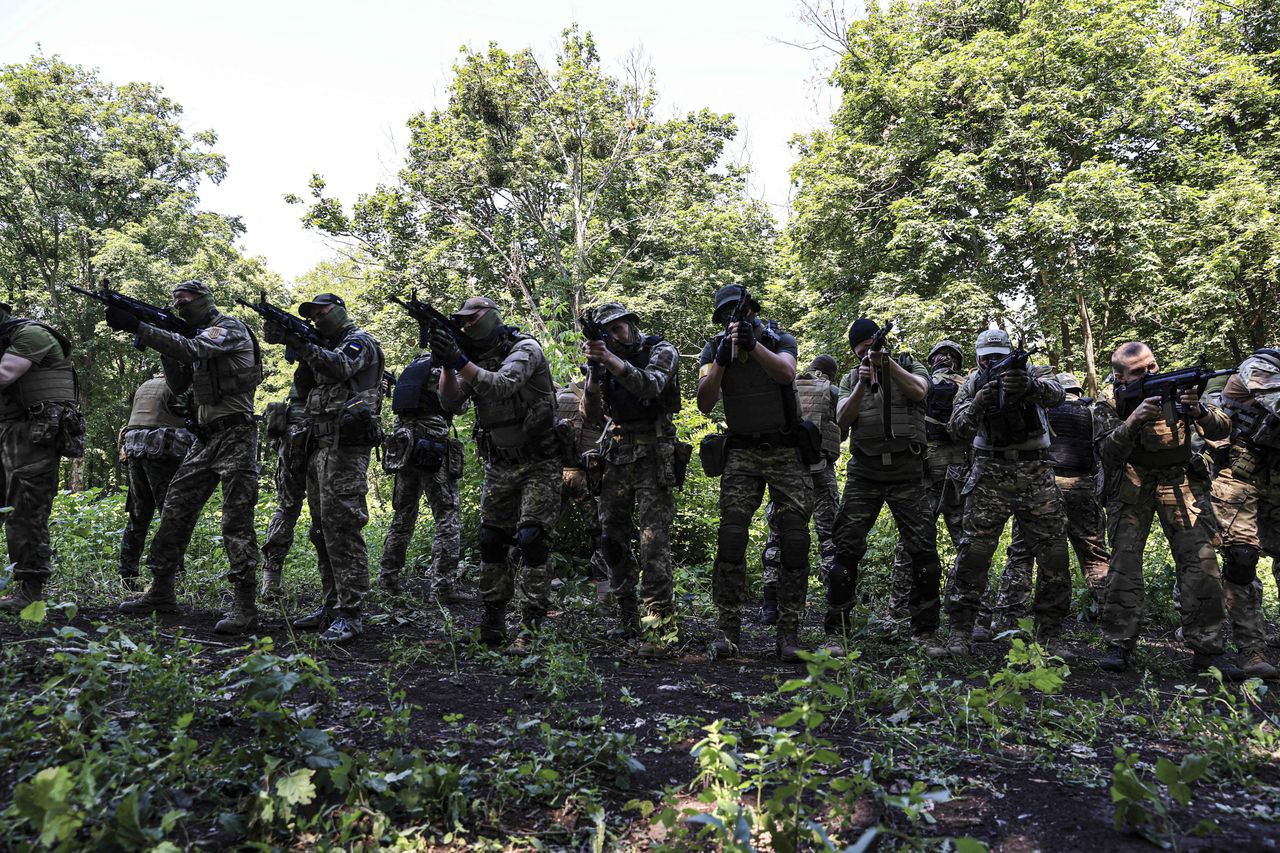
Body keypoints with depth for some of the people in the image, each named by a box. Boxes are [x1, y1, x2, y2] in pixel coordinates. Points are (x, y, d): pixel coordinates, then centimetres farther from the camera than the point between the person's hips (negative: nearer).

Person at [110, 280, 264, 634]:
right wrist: (163, 347, 3)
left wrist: (137, 327, -24)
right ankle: (161, 592, 17)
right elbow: (178, 385, 17)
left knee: (237, 518, -12)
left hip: (235, 434, -9)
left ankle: (245, 606, -12)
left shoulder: (230, 327, -5)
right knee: (175, 509, 7)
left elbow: (190, 350, -22)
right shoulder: (197, 338, 21)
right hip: (205, 437, 9)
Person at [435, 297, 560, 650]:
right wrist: (446, 365, -18)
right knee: (491, 541, 7)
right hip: (499, 466, 7)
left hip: (538, 464, -7)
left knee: (532, 539, -13)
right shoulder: (474, 358, 8)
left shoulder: (524, 349, -11)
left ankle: (532, 627, -7)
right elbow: (451, 403, -4)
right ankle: (492, 625, 17)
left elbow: (501, 385, -28)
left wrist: (459, 361, -33)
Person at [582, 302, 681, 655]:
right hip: (617, 454, 6)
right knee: (613, 537, 6)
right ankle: (627, 618, 18)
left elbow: (650, 386, -22)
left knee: (654, 538, -12)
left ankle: (656, 628, -13)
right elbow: (591, 416, 3)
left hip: (652, 455, -6)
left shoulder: (662, 351, -1)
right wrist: (594, 374, -12)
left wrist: (612, 360, -33)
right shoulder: (605, 363, 13)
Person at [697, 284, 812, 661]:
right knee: (731, 537, -12)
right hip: (742, 453, 1)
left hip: (786, 450, -1)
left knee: (795, 541, -6)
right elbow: (705, 404, -8)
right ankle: (729, 629, -6)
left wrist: (753, 345, -36)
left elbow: (786, 373, -23)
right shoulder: (714, 349, 3)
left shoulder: (779, 340, -1)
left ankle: (789, 633, 1)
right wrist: (722, 361, -22)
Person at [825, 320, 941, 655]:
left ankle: (925, 633, 10)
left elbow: (919, 391, -12)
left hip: (907, 474, -1)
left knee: (925, 552, -3)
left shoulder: (910, 366, 10)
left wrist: (887, 363, -20)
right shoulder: (850, 379, 14)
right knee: (846, 550, -6)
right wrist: (862, 384, -15)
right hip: (864, 474, 1)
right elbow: (842, 419, -1)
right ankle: (836, 633, 0)